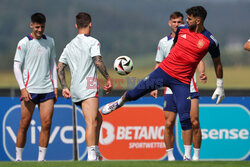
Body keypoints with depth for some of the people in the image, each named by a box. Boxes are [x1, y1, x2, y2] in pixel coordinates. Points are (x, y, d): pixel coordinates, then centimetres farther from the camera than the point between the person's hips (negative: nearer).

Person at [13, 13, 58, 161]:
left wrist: (55, 86, 12)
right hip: (29, 90, -3)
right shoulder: (24, 43, -2)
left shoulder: (50, 41, 11)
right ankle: (18, 158, 7)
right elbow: (17, 66, -2)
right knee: (24, 125, -3)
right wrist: (23, 88, -10)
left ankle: (41, 159, 0)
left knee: (47, 124, -5)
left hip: (47, 89, 4)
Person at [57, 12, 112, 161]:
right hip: (88, 88, -8)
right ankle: (92, 157, -30)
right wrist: (108, 78, -9)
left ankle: (96, 154, 21)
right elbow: (98, 61, -16)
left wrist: (64, 87, 19)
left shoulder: (70, 46, 19)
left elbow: (60, 67, 17)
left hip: (75, 90, 8)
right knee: (91, 123, -18)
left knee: (98, 118, 21)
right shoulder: (92, 42, -2)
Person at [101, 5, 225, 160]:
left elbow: (217, 63, 6)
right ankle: (120, 101, 31)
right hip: (164, 70, 3)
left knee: (185, 118, -10)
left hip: (182, 81, -3)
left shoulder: (210, 41, -7)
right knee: (138, 91, -4)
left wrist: (220, 87, 9)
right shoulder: (181, 29, 2)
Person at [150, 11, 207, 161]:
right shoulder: (163, 42, 11)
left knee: (194, 123, -8)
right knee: (169, 124, -3)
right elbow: (159, 66, 16)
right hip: (170, 90, 2)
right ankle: (170, 157, 6)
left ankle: (195, 156, 2)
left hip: (189, 88, -2)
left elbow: (199, 60, 1)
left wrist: (202, 73, -20)